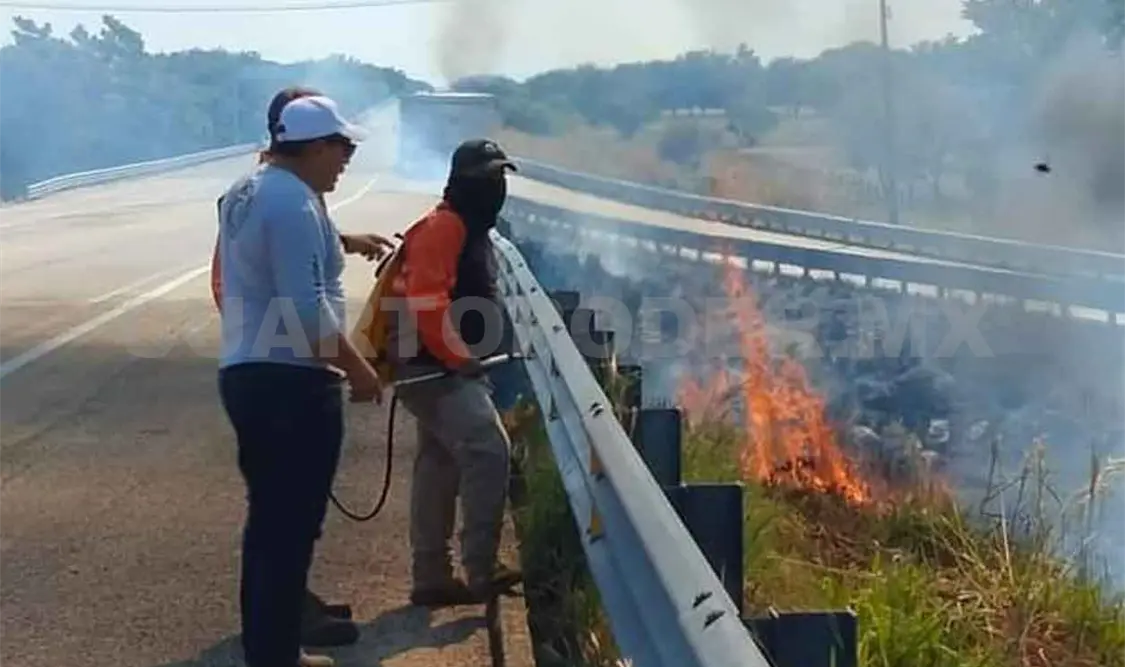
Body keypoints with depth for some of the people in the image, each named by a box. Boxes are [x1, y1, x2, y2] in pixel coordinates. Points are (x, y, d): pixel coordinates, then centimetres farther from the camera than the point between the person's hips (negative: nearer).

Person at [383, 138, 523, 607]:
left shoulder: (470, 229, 19)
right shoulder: (444, 226, -14)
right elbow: (426, 300, -25)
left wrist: (462, 357, 16)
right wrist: (458, 357, -21)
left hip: (441, 366, 11)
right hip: (434, 366, -11)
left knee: (440, 464, 12)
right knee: (487, 450, -17)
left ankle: (431, 578, 18)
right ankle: (481, 572, -14)